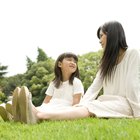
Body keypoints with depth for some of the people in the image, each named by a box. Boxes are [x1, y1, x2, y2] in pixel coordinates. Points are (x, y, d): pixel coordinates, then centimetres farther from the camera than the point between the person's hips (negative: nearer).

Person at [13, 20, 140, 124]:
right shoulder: (106, 60, 20)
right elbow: (95, 86, 6)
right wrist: (80, 105, -8)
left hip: (124, 104, -6)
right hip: (108, 102, 6)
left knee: (89, 109, -32)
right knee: (83, 107, -25)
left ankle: (39, 116, -54)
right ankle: (38, 115, -50)